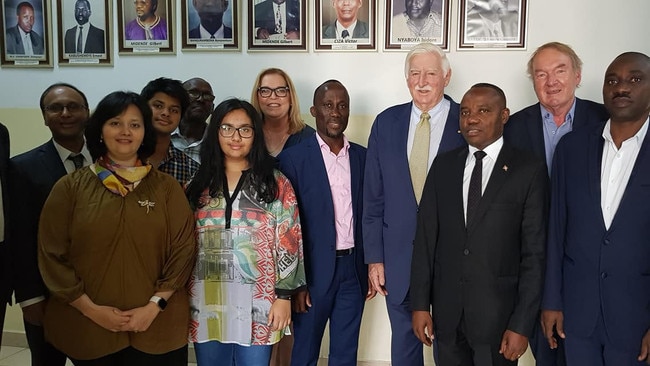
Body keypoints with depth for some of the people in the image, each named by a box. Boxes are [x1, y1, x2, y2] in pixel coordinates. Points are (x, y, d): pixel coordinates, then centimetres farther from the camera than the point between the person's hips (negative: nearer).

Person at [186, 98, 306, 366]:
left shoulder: (276, 184, 0)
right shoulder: (199, 185, 7)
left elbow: (288, 243, -3)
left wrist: (284, 296, -7)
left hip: (257, 305, -2)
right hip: (207, 304, 3)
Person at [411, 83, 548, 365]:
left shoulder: (529, 170, -6)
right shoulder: (443, 165, 4)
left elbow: (534, 252, -7)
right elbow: (425, 236, 3)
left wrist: (522, 324, -10)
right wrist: (420, 303, 0)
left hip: (498, 313, -3)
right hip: (446, 311, 3)